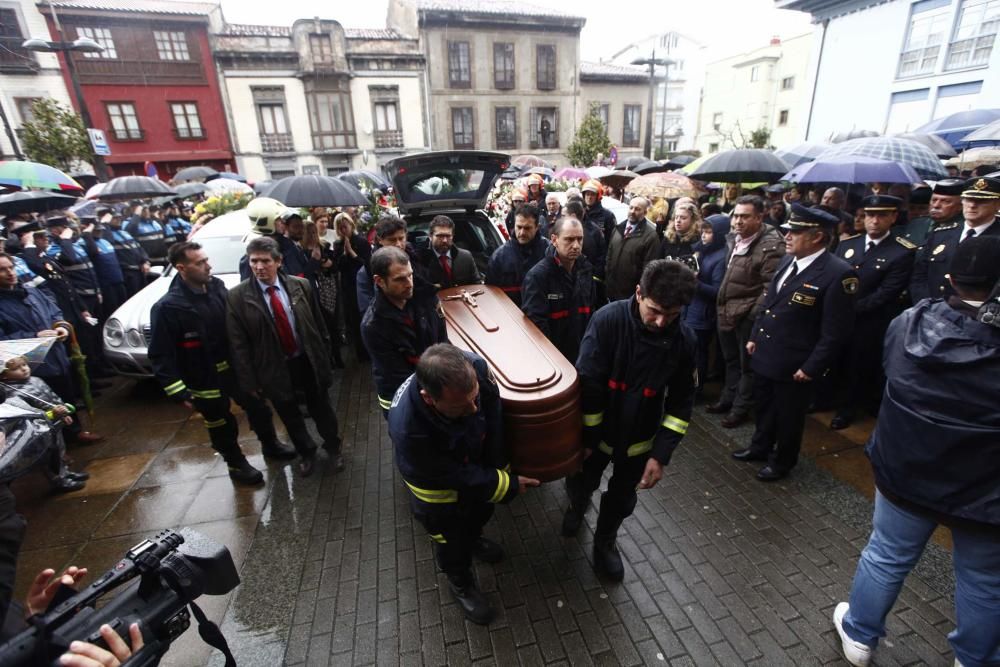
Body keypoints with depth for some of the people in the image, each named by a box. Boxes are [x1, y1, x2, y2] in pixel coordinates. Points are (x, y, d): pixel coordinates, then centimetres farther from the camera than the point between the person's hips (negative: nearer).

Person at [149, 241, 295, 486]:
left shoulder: (217, 286, -5)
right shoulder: (167, 307, -20)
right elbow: (160, 356, -16)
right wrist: (179, 392, -19)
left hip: (236, 366, 5)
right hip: (204, 379, -5)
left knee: (258, 407, 20)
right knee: (222, 426, 14)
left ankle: (270, 444, 44)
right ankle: (236, 464, 37)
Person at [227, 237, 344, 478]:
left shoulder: (300, 285, -8)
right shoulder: (237, 296, -11)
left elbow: (319, 324, 1)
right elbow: (237, 344, -8)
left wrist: (325, 357, 3)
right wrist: (249, 381, -8)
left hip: (309, 361, 1)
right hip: (274, 369, 0)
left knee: (321, 409, 18)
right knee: (290, 415, 19)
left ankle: (333, 446, 43)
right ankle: (306, 453, 44)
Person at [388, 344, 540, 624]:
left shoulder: (475, 367, -37)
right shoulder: (407, 428, -46)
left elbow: (494, 417, -16)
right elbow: (456, 476, -29)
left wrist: (498, 468, -10)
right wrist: (508, 486, -19)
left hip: (475, 461, 5)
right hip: (438, 479, -4)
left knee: (481, 510, 33)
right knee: (451, 537, 22)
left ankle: (473, 539, 67)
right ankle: (460, 582, 55)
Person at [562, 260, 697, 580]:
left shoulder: (683, 340, -16)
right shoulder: (608, 319, -26)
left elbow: (681, 403, -7)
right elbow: (588, 383, -22)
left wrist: (661, 455, -12)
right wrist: (587, 439, -14)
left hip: (639, 439, 2)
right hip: (597, 431, -1)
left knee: (621, 499, 21)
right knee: (581, 483, 22)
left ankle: (605, 541, 50)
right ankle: (577, 506, 59)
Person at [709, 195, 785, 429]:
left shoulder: (771, 245, -17)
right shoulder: (733, 240, 7)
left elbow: (771, 286, -18)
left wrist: (756, 316, -18)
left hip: (749, 315, -7)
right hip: (726, 311, 7)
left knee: (747, 364, 8)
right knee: (731, 360, 21)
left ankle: (741, 408, 23)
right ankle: (728, 399, 37)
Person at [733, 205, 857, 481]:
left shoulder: (838, 274, -20)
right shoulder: (788, 260, 3)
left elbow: (836, 332, -18)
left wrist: (811, 367, -17)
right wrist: (754, 336, 13)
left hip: (793, 364, -7)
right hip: (764, 354, 7)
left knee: (788, 416, 14)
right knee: (764, 406, 24)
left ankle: (781, 462, 36)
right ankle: (760, 447, 46)